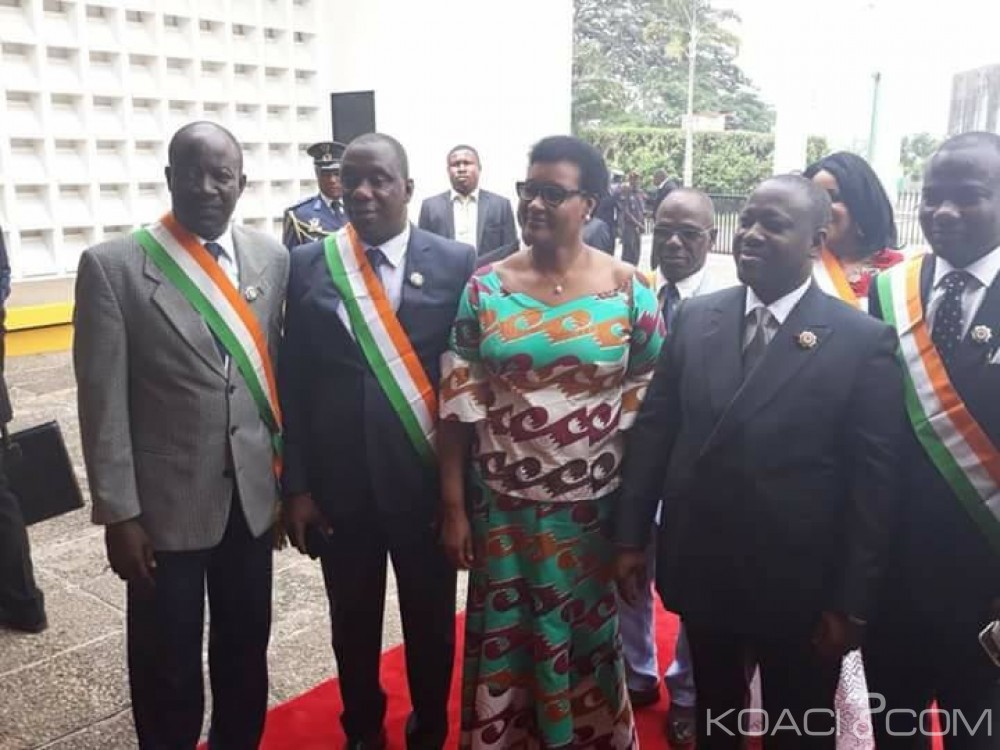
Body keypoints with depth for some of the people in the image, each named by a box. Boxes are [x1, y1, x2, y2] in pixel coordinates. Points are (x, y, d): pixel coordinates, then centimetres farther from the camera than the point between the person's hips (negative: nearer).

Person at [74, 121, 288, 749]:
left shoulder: (271, 257, 2)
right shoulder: (113, 266, -9)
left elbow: (278, 373, 6)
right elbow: (103, 402, -9)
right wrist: (119, 513, -10)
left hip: (253, 495, 3)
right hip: (166, 501, -3)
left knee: (247, 650, 19)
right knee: (168, 666, 13)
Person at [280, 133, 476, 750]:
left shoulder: (456, 263, -5)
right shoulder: (307, 265, -1)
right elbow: (292, 382, 0)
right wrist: (296, 485, -2)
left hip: (426, 478, -1)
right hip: (339, 482, 2)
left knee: (431, 620, 16)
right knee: (353, 620, 19)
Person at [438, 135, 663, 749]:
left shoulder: (629, 290, -6)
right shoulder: (486, 286, -3)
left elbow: (649, 410, -3)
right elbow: (458, 405, -2)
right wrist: (453, 507, -3)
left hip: (593, 508, -1)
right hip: (501, 506, 1)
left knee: (586, 644, 17)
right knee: (503, 644, 15)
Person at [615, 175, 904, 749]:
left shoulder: (864, 341, -11)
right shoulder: (695, 318, -1)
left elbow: (874, 479, -11)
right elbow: (654, 429, 2)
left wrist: (851, 602, -11)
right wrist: (632, 536, 2)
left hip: (800, 587, -2)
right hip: (700, 571, 3)